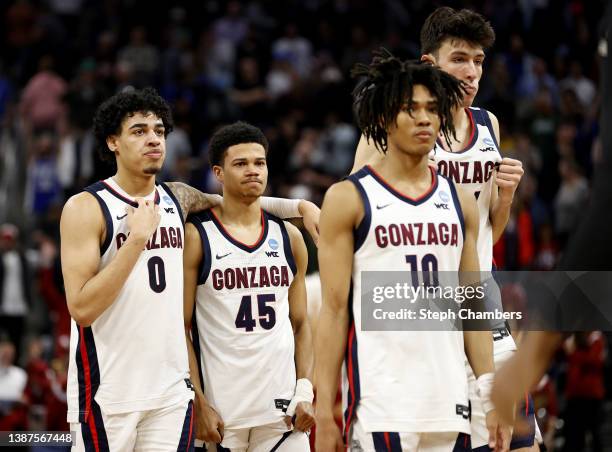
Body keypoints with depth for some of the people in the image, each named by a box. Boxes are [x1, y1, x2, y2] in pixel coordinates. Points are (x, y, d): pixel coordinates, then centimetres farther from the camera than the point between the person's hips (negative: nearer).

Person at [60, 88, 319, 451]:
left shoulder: (178, 199, 10)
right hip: (107, 395, -5)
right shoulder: (86, 208, -7)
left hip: (171, 393, 5)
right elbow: (82, 308, -16)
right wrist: (138, 238, -18)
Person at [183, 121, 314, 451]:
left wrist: (305, 392, 1)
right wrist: (198, 405, -10)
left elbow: (301, 324, 15)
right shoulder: (196, 236, -2)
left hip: (282, 409, 3)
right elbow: (181, 327, -3)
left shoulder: (288, 237, 11)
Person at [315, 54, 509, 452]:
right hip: (380, 404, -5)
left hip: (450, 403, 5)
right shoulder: (349, 199, 0)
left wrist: (491, 393, 7)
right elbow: (334, 310, -3)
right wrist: (324, 409, -8)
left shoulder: (459, 202, 14)